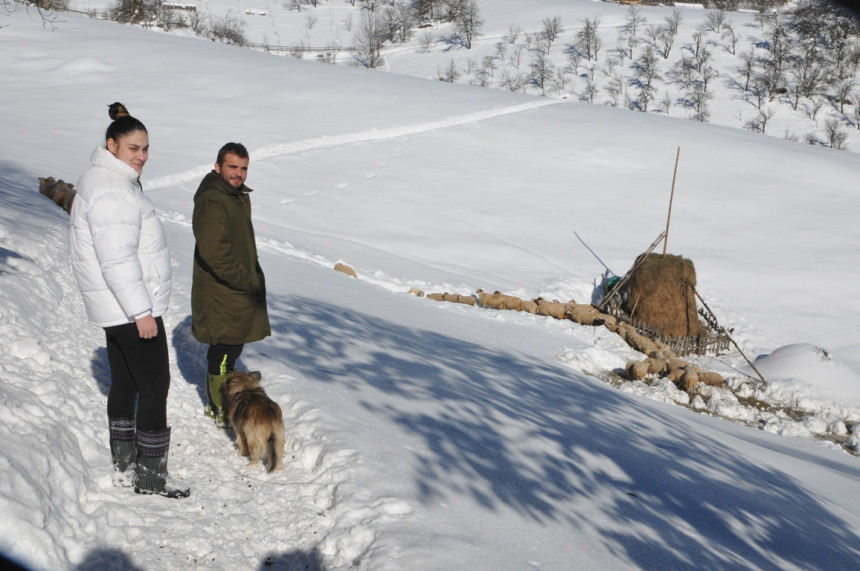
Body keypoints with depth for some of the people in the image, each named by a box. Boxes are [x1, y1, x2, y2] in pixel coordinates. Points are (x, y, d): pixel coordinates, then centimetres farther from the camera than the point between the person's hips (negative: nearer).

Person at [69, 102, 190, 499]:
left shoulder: (112, 181, 14)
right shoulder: (111, 191, -21)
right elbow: (117, 260, -26)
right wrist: (141, 311, -23)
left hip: (116, 308, 11)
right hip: (130, 307, -11)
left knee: (124, 383, 15)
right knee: (155, 386, -4)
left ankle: (124, 467, 25)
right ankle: (151, 477, 4)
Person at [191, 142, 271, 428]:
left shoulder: (239, 197, 13)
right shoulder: (211, 203, -21)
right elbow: (214, 253, -28)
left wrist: (254, 275, 16)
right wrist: (247, 281, -21)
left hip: (238, 293, 10)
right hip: (221, 295, -10)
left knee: (230, 348, 20)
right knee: (224, 352, 0)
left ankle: (216, 403, 35)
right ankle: (223, 413, 13)